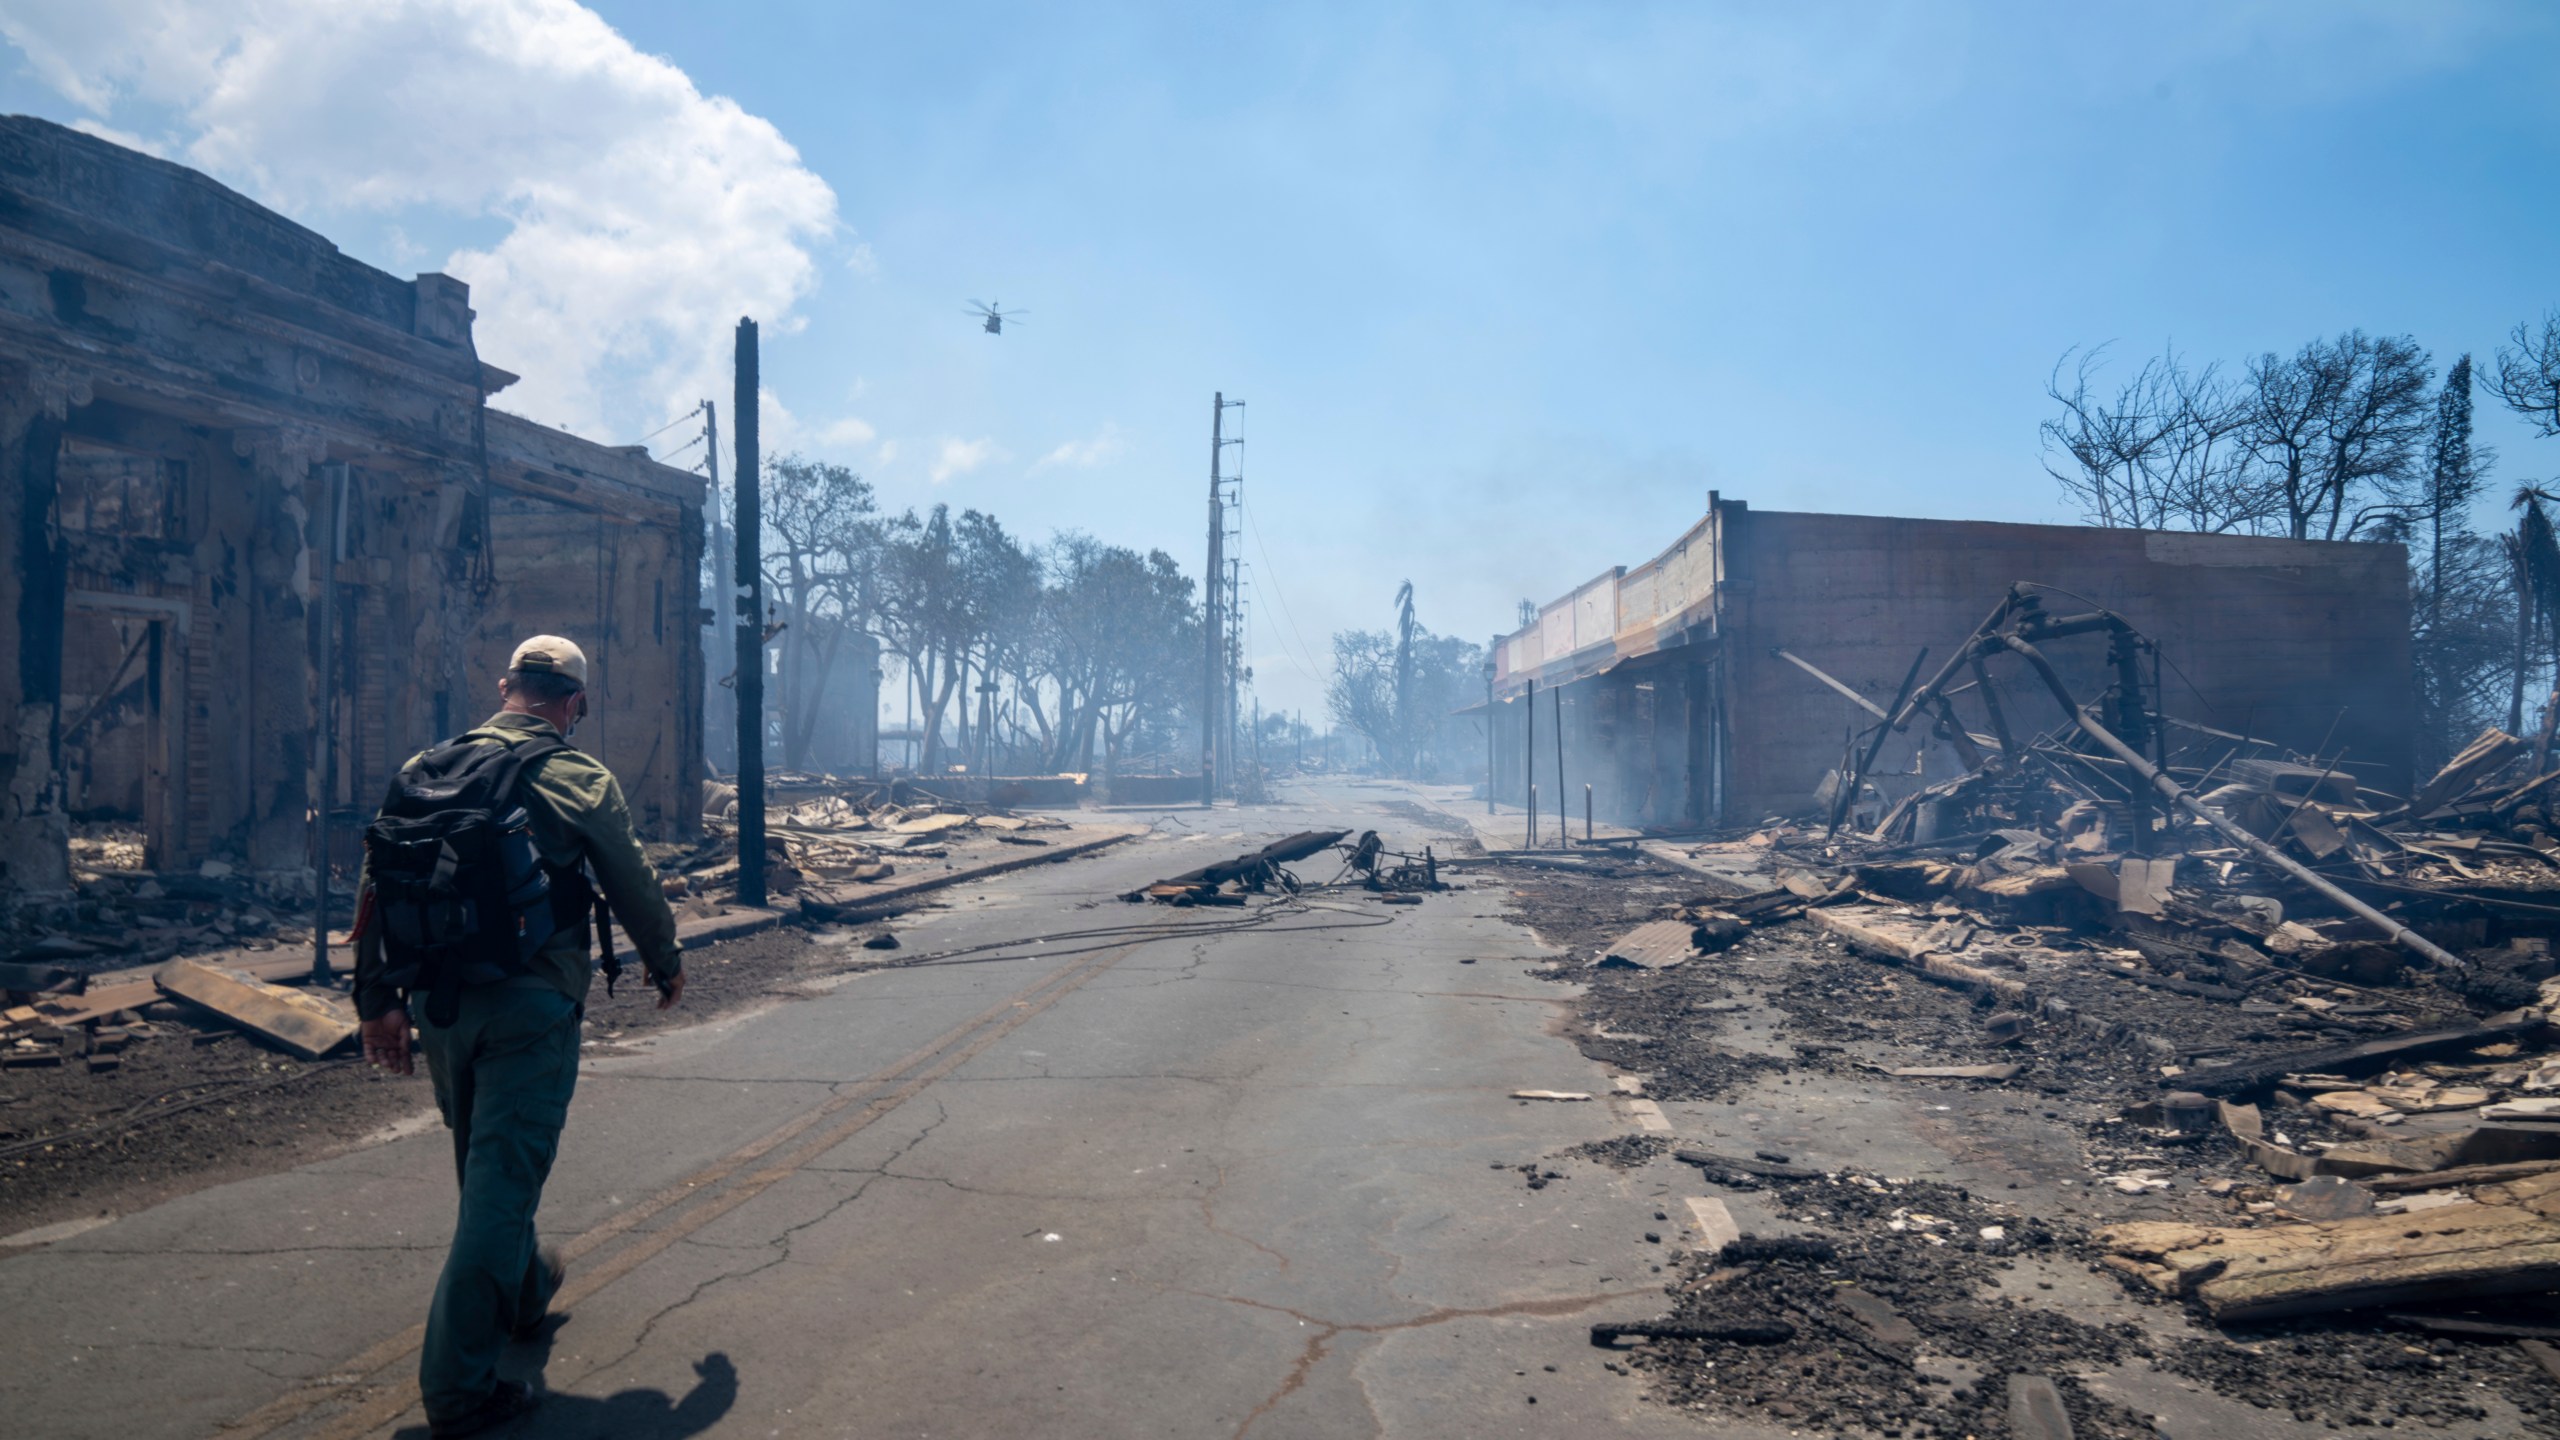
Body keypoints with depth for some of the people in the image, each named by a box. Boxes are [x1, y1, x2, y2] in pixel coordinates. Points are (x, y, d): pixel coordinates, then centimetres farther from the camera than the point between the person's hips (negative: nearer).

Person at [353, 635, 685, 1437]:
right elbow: (633, 886, 0)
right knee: (502, 1179, -2)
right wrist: (666, 964, 17)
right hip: (531, 1003, -6)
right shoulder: (579, 779, -7)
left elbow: (377, 886, 7)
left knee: (485, 1167, 24)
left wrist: (376, 997, 13)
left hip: (440, 1004, 6)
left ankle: (523, 1291, 46)